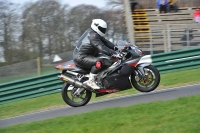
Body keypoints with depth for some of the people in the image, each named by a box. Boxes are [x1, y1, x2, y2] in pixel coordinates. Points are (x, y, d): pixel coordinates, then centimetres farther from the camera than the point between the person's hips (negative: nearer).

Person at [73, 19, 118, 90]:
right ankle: (91, 81, -28)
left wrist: (115, 48, -2)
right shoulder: (93, 36, -20)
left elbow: (105, 42, 12)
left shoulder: (96, 34, 13)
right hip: (81, 57, -11)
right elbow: (101, 47, -31)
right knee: (99, 62, -34)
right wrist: (112, 53, -37)